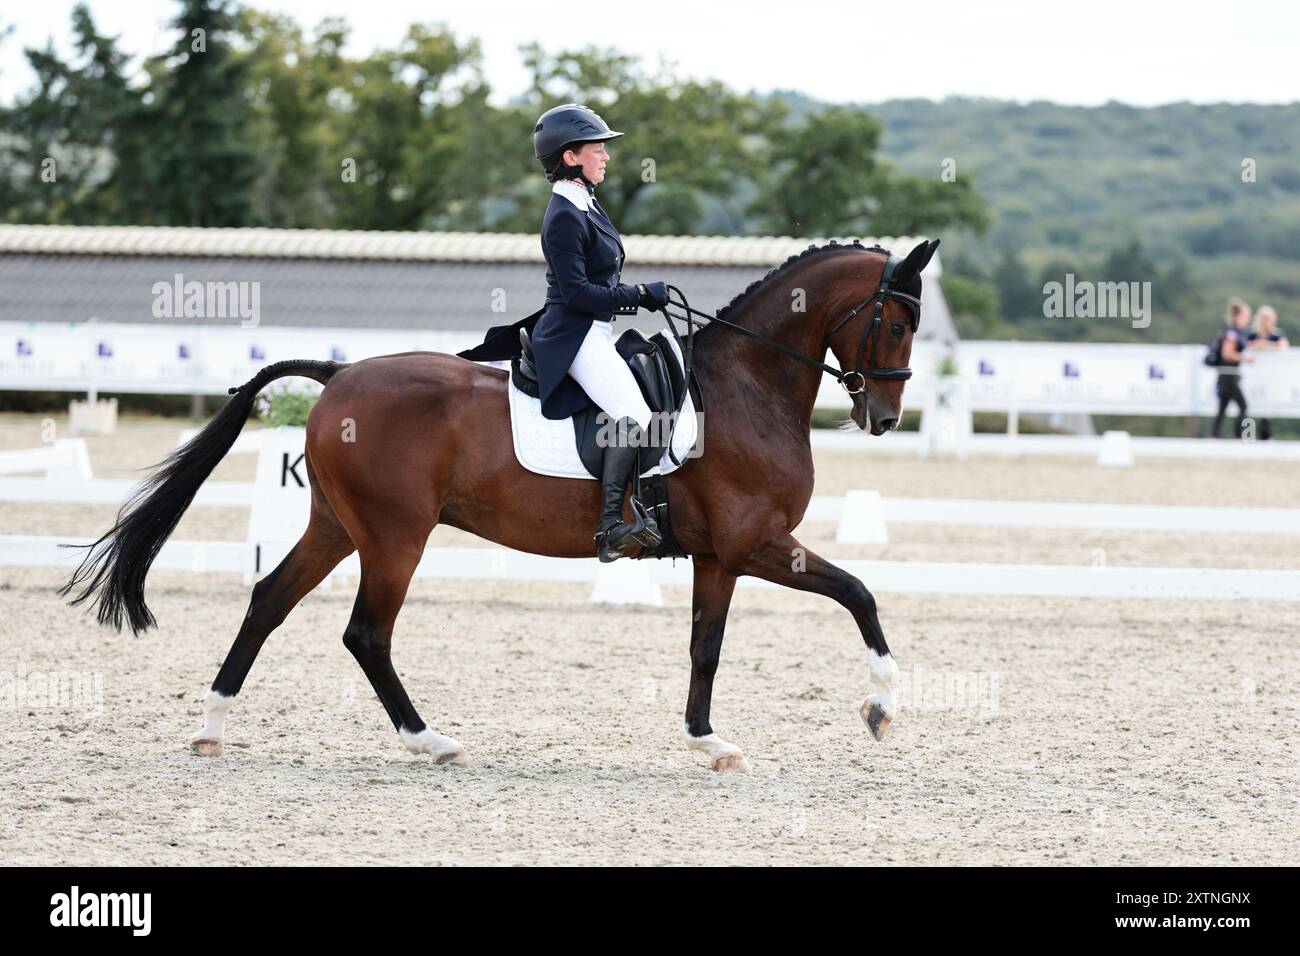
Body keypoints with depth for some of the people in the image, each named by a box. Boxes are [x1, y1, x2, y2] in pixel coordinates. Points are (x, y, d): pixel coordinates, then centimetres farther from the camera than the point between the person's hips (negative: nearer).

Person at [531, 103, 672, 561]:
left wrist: (644, 296, 11)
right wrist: (641, 295, -17)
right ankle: (611, 526, -28)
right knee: (634, 416, -25)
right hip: (575, 335, -11)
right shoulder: (565, 217, -16)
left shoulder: (585, 206, 15)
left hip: (595, 333, 11)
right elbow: (576, 291, -21)